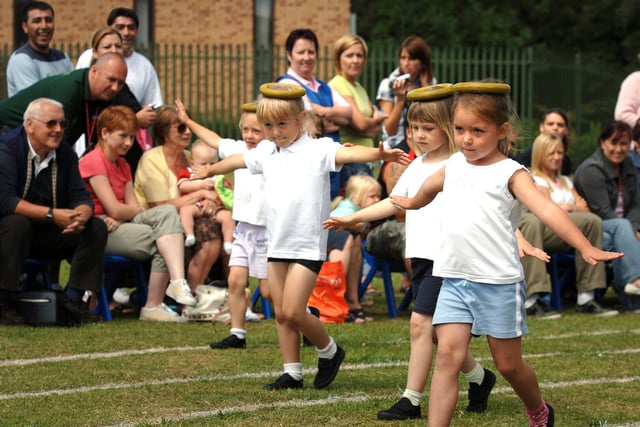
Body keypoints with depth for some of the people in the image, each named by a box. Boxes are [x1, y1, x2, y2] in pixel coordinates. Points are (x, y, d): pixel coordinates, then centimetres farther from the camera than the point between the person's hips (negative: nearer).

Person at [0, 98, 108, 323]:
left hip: (49, 237, 6)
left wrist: (80, 216, -28)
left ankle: (74, 298, -15)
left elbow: (81, 197, -1)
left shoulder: (65, 154, 3)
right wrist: (52, 214, -32)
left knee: (96, 227, -13)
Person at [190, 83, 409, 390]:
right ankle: (292, 373, 19)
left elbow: (348, 154, -28)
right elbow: (237, 160, 29)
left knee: (293, 312, -11)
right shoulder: (266, 152, 11)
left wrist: (379, 154, -47)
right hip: (277, 246, 7)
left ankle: (329, 351, 13)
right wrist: (209, 171, 47)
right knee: (281, 313, 10)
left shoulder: (317, 150, -10)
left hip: (308, 246, -7)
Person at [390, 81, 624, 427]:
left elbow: (546, 210, -23)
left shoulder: (509, 173, -8)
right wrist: (411, 203, 57)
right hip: (454, 280, 4)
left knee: (508, 364, 9)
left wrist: (585, 248, -36)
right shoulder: (454, 165, 10)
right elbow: (431, 185, 35)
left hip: (498, 282, -4)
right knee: (448, 355, -10)